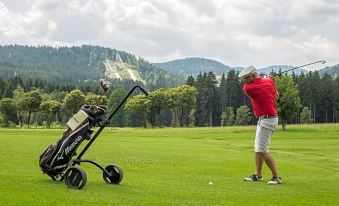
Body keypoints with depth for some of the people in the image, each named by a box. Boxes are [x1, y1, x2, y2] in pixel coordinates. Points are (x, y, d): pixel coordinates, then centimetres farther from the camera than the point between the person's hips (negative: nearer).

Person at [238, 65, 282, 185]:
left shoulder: (248, 88, -17)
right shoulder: (269, 81, 2)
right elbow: (276, 96, 16)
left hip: (266, 120, -10)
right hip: (263, 120, 10)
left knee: (262, 150, -11)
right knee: (257, 148, 16)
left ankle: (276, 177, -8)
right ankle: (258, 175, 24)